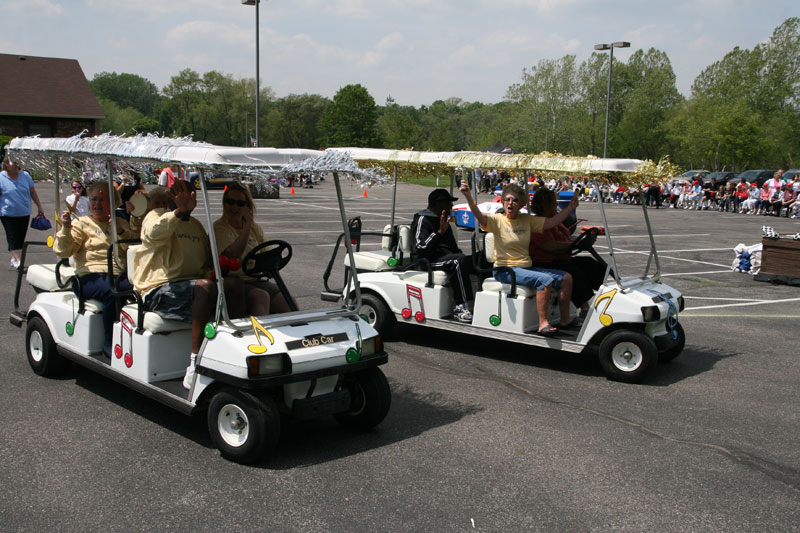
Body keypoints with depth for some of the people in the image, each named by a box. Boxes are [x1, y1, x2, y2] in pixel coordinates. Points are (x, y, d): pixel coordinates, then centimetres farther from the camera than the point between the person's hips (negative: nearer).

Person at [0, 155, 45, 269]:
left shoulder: (25, 175, 4)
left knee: (20, 238, 8)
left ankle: (14, 259, 22)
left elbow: (33, 192, 11)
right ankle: (17, 260, -11)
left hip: (24, 213, 3)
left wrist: (39, 207, 12)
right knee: (12, 238, -8)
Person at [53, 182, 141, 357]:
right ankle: (109, 343, -26)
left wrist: (120, 231, -7)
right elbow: (62, 251, 3)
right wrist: (65, 228, -12)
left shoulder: (121, 223, 25)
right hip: (90, 277, -2)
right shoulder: (81, 224, 17)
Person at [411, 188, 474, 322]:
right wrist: (440, 232, -26)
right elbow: (420, 247, -19)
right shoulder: (422, 219, -4)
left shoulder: (442, 219, 25)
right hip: (429, 261, -8)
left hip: (447, 258, 8)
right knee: (459, 261, -35)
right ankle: (460, 307, -36)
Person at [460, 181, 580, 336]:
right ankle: (543, 324, -25)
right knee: (546, 280, -28)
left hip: (526, 267, 7)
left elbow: (551, 222, 10)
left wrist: (570, 208, 4)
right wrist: (468, 196, -38)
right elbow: (479, 216, -23)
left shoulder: (527, 220, 11)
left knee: (566, 278, 2)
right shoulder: (498, 220, -5)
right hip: (505, 270, -7)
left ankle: (565, 319, 13)